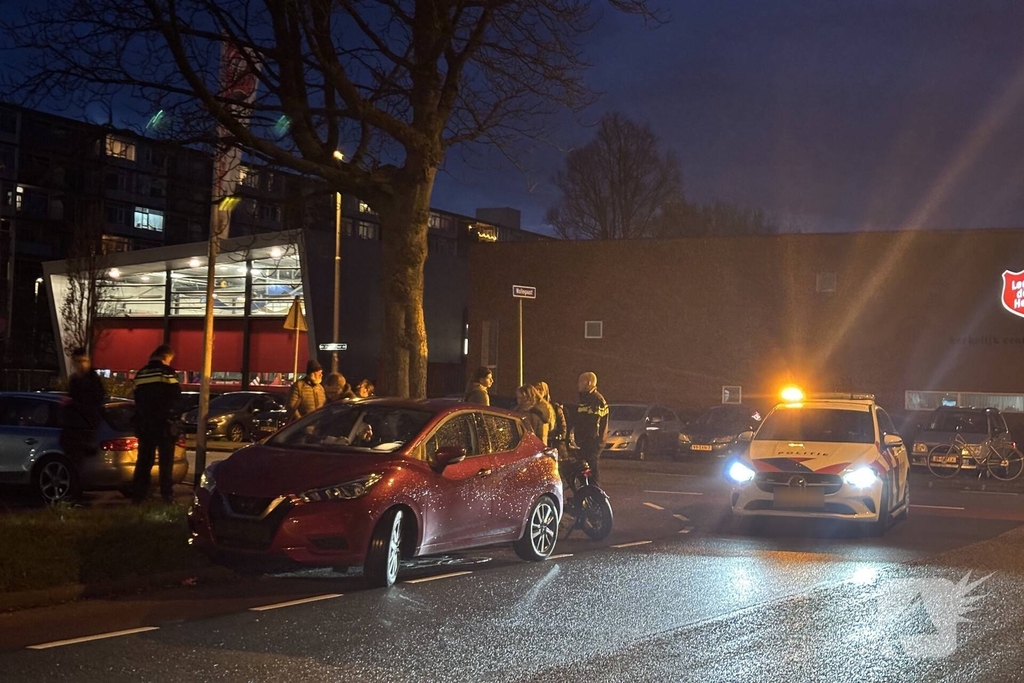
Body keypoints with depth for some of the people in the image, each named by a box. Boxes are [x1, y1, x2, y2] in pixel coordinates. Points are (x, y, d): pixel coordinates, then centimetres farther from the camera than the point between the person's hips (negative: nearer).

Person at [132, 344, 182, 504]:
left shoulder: (140, 374, 11)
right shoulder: (168, 372, -8)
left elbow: (138, 400, 14)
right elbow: (176, 398, -9)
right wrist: (175, 417, 4)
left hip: (144, 424, 5)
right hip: (164, 424, -5)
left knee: (143, 461, 8)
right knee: (166, 461, -1)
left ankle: (138, 495, 6)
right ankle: (167, 495, -3)